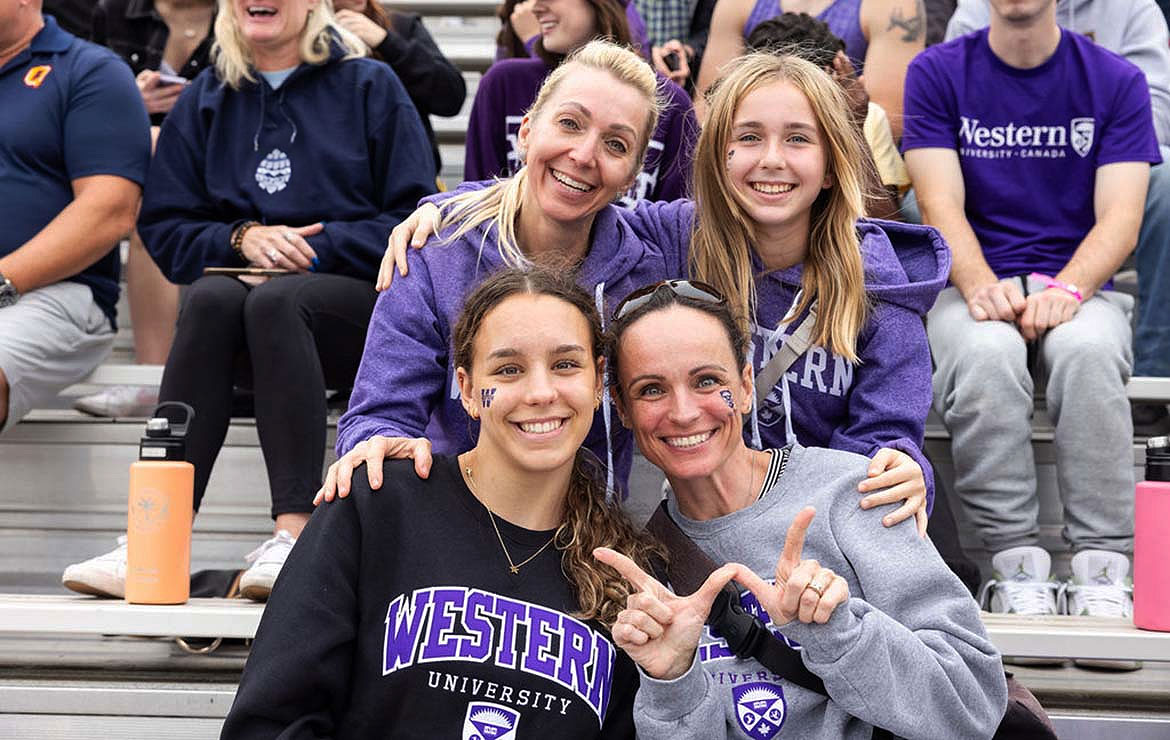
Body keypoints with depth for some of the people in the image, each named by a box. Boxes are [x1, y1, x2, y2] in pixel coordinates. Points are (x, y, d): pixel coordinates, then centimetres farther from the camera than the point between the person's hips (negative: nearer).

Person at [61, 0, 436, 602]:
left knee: (274, 299, -35)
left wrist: (318, 247, -13)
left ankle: (293, 533, -45)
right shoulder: (204, 101, 16)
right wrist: (242, 237, -8)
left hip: (355, 300, -2)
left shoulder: (370, 86, 7)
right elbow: (163, 228, 11)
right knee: (211, 297, -32)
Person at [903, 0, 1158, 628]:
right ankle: (1016, 562, -26)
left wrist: (1066, 290, -23)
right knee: (985, 355, -35)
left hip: (1078, 284, 1)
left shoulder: (1116, 81, 6)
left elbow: (1121, 217, -3)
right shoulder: (936, 73, 6)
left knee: (1087, 351, -35)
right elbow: (941, 205, -4)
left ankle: (1102, 567, -30)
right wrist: (981, 286, -24)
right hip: (974, 282, 0)